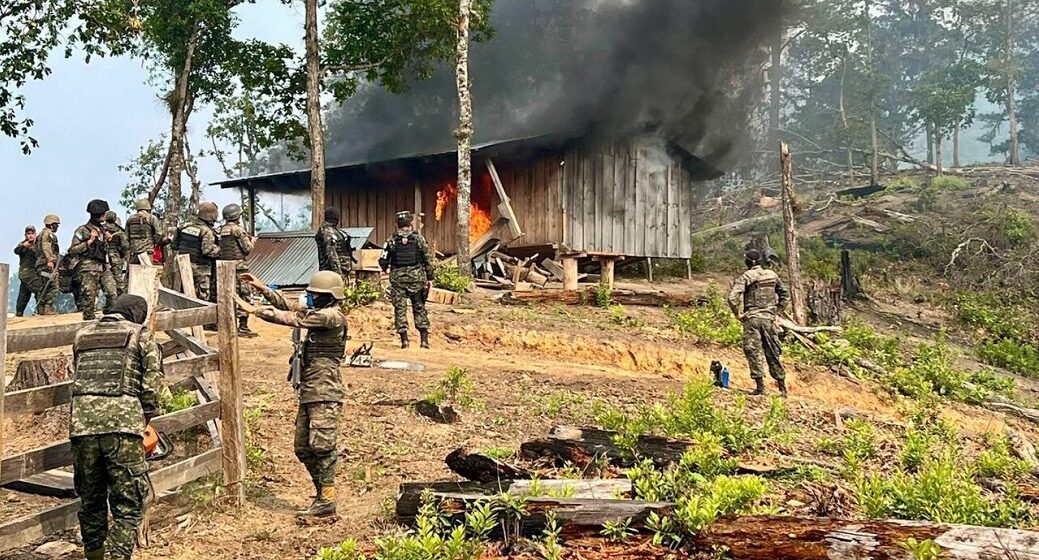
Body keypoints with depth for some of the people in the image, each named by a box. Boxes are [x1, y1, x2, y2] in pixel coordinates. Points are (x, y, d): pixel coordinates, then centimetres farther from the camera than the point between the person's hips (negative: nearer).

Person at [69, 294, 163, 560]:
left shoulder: (83, 336, 22)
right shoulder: (141, 335, 9)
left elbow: (81, 378, 22)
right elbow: (151, 384, 2)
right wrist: (147, 417, 15)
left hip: (82, 425, 4)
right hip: (123, 425, -4)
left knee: (90, 501, 18)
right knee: (128, 505, 2)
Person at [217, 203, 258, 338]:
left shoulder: (221, 230, 9)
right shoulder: (237, 229, -12)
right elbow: (248, 248, -10)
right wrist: (252, 241, 12)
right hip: (239, 267, -7)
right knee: (245, 296, -3)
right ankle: (243, 326, -6)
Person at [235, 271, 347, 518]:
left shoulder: (332, 316, -13)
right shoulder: (318, 313, 17)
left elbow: (293, 319, -16)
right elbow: (290, 305, 21)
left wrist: (254, 309, -12)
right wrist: (263, 289, 11)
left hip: (325, 393, -10)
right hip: (309, 392, 10)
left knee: (321, 445, -9)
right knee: (302, 447, 12)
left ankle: (327, 501, -3)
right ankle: (323, 492, 21)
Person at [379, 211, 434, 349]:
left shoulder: (392, 240, 0)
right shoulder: (418, 239, -1)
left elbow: (383, 261, -1)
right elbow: (428, 260, -1)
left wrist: (386, 268, 21)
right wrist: (430, 278, 6)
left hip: (397, 278, 0)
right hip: (416, 277, 0)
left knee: (400, 308, 6)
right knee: (419, 307, 9)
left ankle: (404, 339, 1)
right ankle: (424, 338, 5)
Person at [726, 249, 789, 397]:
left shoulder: (745, 277, -6)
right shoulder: (772, 275, 8)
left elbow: (732, 297, -18)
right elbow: (786, 295, 16)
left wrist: (738, 314, -7)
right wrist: (776, 311, 18)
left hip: (752, 318, -4)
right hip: (769, 318, 4)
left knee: (753, 352, 0)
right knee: (773, 353, 11)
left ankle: (760, 387, -4)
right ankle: (782, 387, 14)